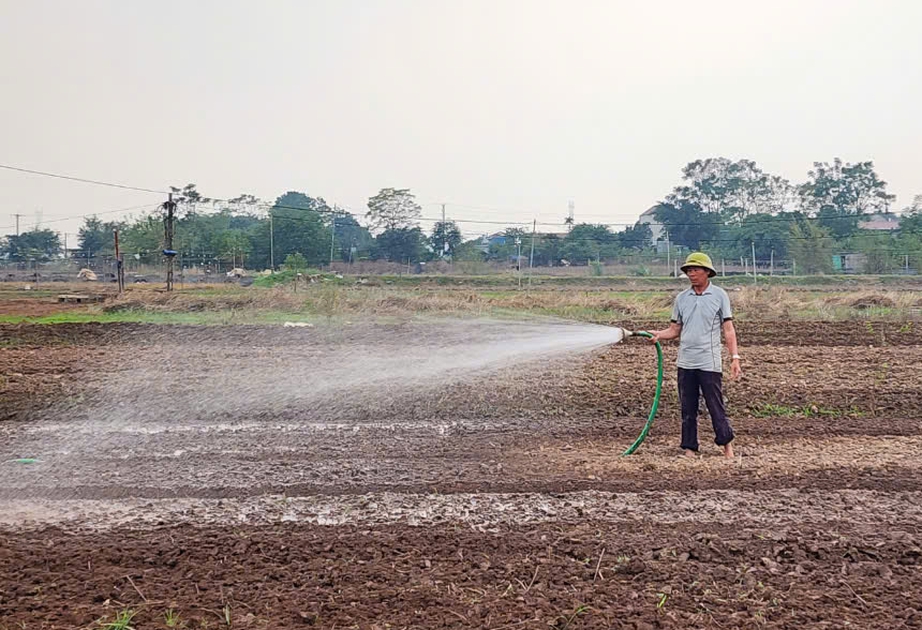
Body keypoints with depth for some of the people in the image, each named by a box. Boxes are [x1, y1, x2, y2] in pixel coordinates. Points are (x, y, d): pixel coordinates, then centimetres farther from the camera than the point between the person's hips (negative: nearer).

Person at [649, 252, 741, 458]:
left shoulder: (719, 295, 1)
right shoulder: (681, 298, 10)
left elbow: (728, 329, -1)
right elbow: (675, 330, 13)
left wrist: (735, 358, -9)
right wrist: (659, 335, -9)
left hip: (709, 363, -4)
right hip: (685, 363, 4)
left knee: (716, 407, -1)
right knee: (688, 410, 7)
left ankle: (727, 445, 12)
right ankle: (690, 449, 15)